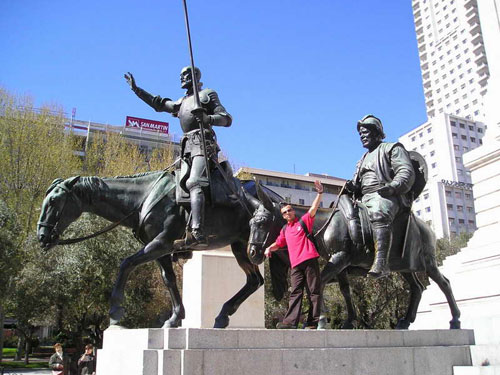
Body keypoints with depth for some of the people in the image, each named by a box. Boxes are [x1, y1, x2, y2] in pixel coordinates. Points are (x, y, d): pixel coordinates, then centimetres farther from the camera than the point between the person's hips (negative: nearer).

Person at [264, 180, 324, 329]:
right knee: (295, 292, -1)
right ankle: (291, 321, -7)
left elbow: (313, 208, -4)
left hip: (310, 260, -5)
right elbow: (278, 243, 27)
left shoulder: (304, 221, 8)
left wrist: (319, 194, -15)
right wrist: (269, 248, 6)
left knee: (314, 291, -2)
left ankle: (314, 321, 0)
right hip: (295, 265, 5)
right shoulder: (285, 230, 22)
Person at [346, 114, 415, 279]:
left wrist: (392, 187, -23)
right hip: (364, 199, 9)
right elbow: (358, 182, 33)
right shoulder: (363, 159, 33)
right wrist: (352, 186, 7)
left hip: (386, 196, -9)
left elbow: (407, 172, -4)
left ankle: (381, 262, -53)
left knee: (378, 213, -39)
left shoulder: (392, 148, 10)